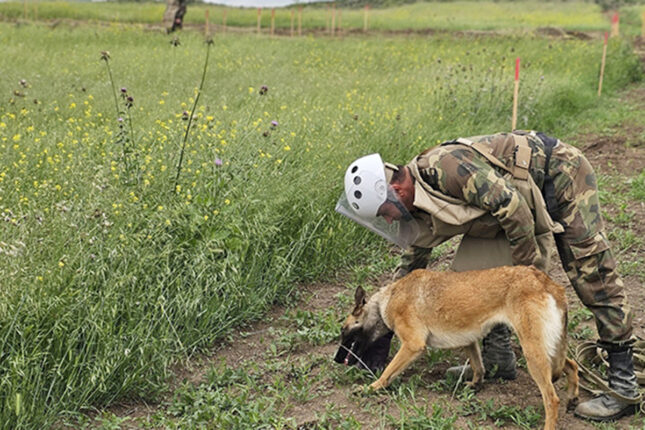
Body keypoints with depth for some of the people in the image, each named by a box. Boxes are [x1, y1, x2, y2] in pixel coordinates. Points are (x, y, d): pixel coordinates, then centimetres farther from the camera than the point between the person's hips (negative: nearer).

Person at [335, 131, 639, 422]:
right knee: (474, 267, 3)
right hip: (527, 197, 9)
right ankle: (497, 359, 14)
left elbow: (510, 203, -31)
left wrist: (528, 268, -19)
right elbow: (410, 266, 11)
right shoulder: (422, 214, 0)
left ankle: (623, 386, -11)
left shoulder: (444, 167, -30)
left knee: (591, 277, -13)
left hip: (560, 173, -9)